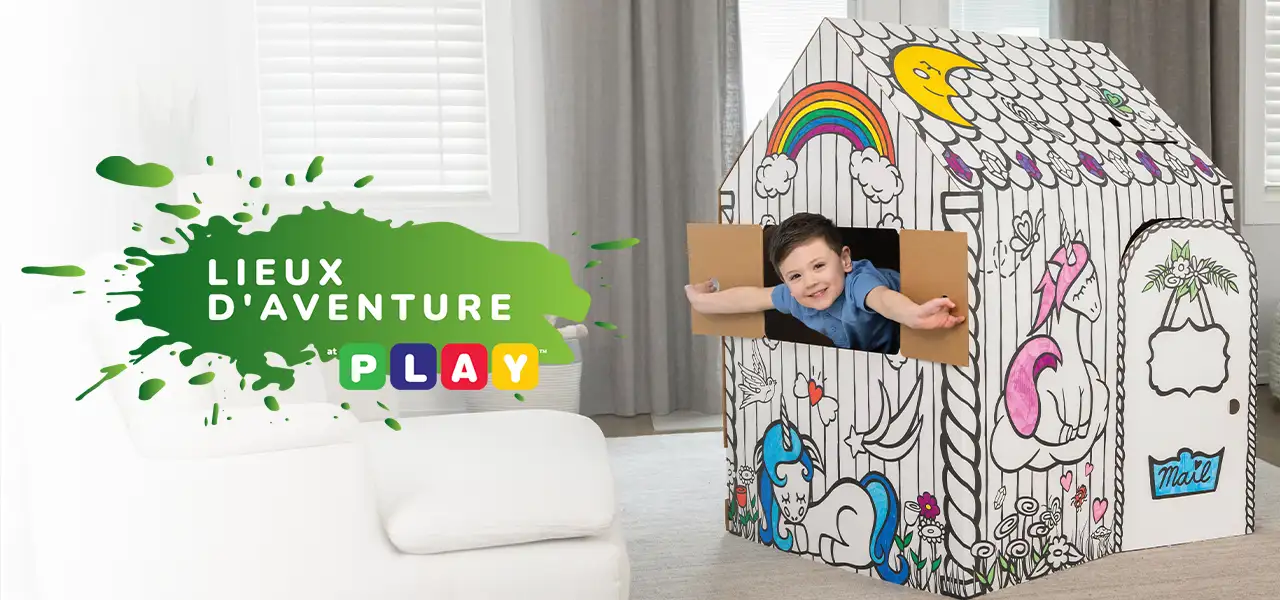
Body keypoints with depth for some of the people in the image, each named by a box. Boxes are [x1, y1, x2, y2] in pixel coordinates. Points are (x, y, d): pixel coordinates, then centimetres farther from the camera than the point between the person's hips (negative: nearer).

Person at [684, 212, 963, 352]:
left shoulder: (858, 283, -47)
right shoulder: (794, 296, -25)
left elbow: (882, 298, -72)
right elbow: (752, 297, -6)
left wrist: (914, 315, -94)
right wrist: (701, 300, 5)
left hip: (901, 347, -6)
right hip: (857, 357, 6)